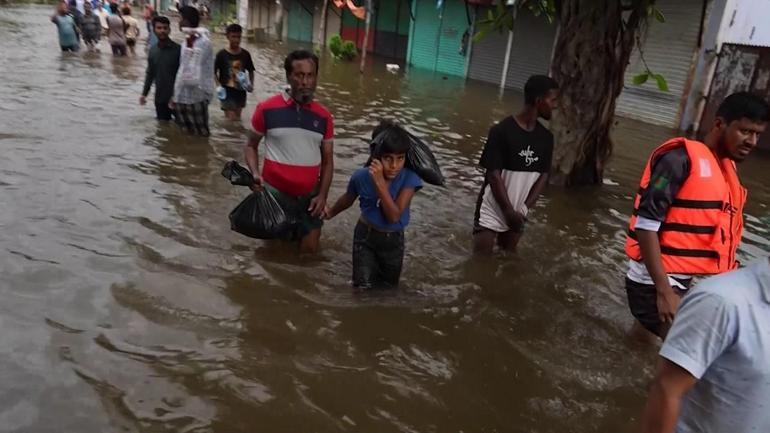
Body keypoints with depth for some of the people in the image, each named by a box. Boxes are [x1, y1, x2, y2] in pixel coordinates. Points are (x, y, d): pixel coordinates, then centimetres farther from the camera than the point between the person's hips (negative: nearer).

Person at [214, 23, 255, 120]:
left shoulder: (245, 54, 1)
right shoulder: (222, 54, -8)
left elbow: (251, 71, 11)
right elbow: (214, 72, -4)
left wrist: (251, 84, -3)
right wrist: (219, 85, -15)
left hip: (241, 91, 4)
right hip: (227, 91, -4)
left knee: (237, 118, 14)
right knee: (231, 119, -10)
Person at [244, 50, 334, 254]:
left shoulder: (323, 117, 0)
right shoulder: (267, 109, -7)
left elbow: (327, 161, 6)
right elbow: (251, 145, 6)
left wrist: (323, 195, -6)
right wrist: (255, 174, -12)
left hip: (309, 196, 2)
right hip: (275, 192, -2)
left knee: (310, 250, 8)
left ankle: (295, 230, 37)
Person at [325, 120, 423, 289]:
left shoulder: (409, 179, -23)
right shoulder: (361, 176, -19)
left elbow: (394, 216, -30)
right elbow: (348, 199, 3)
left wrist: (380, 182, -37)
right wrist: (330, 213, 21)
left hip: (393, 240, 1)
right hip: (365, 235, 0)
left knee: (390, 285, 20)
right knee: (363, 286, -2)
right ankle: (372, 263, 27)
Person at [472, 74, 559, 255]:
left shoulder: (546, 137, 0)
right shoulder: (502, 131, -17)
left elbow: (543, 176, 1)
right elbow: (493, 175, -18)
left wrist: (523, 209, -10)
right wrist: (509, 211, -16)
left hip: (517, 213, 6)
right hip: (492, 210, -5)